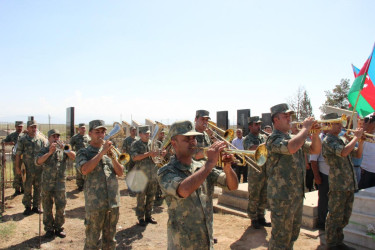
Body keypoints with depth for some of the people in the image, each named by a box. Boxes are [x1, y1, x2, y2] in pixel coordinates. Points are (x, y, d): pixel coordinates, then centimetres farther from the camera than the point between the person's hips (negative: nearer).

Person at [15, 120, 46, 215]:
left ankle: (36, 206, 22)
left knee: (38, 188, 9)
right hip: (27, 169, -2)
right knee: (27, 189, 6)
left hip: (39, 168, 2)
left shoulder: (41, 139, 5)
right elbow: (18, 154, 1)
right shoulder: (22, 139, 0)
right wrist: (17, 166, -3)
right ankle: (27, 207, 19)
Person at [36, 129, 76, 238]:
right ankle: (49, 228, 23)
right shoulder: (44, 150, 3)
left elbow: (74, 156, -10)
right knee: (47, 208, 9)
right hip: (47, 183, 0)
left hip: (60, 183, 0)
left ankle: (59, 228, 19)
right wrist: (49, 152, -26)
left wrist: (64, 149, -22)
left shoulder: (63, 150, 6)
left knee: (61, 207, 4)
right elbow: (38, 161, -15)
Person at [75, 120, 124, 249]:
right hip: (94, 203, -4)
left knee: (110, 240, 16)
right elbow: (85, 170, -20)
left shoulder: (109, 151, 12)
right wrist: (102, 152, -18)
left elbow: (120, 173, 3)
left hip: (113, 202, 4)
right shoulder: (83, 153, 1)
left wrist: (112, 157, -12)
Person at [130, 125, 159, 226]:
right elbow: (134, 157, -16)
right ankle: (141, 218, 15)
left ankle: (148, 216, 26)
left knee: (151, 197, 13)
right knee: (141, 198, 3)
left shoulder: (152, 143, 11)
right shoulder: (135, 144, -3)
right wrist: (148, 154, -23)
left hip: (153, 175, 5)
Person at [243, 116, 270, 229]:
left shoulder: (263, 137, 13)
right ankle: (254, 219, 18)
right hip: (255, 172, -6)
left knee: (264, 197, 14)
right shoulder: (248, 139, -6)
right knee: (254, 198, 4)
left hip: (266, 172, 6)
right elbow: (254, 149, -25)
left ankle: (261, 217, 28)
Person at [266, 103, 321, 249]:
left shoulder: (293, 138, 13)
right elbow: (291, 148, -36)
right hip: (281, 196, -9)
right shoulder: (274, 139, -16)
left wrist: (315, 132, -4)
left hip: (297, 194, 9)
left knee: (293, 235, 22)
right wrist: (305, 128, -23)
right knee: (281, 238, 3)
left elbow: (315, 150, 12)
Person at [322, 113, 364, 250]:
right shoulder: (328, 141, -11)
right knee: (335, 216, 2)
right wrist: (356, 137, -16)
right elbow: (344, 152, -27)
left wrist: (361, 141, 1)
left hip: (349, 184, 8)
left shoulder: (342, 140, 16)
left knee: (344, 217, 17)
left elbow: (358, 153, 17)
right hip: (338, 185, -8)